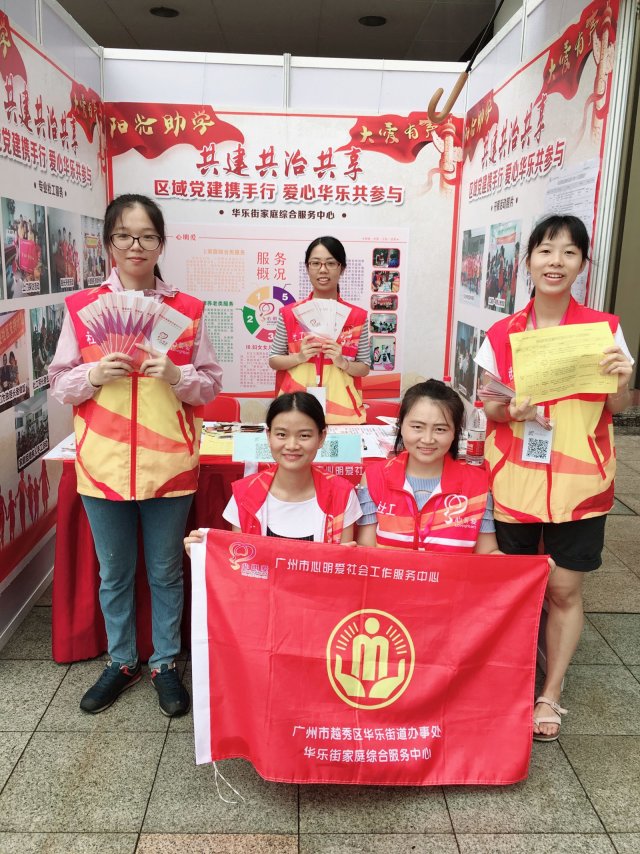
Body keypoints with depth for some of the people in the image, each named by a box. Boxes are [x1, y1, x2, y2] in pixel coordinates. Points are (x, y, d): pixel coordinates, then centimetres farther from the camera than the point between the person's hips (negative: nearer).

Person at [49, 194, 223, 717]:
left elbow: (212, 384, 3)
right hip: (103, 463, 1)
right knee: (114, 572, 16)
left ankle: (165, 664, 33)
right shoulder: (81, 307, 1)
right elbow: (59, 386, 4)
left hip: (169, 463, -1)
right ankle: (122, 661, 37)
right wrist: (95, 374, -15)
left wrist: (176, 374, -16)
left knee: (166, 571, 13)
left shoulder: (187, 310, 0)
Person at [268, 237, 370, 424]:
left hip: (341, 411, 0)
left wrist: (343, 363, -15)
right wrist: (300, 357, -12)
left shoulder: (357, 317, 1)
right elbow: (273, 360, 6)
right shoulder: (289, 313, 1)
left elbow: (364, 368, 5)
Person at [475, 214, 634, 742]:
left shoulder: (604, 327, -2)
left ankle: (551, 695, 27)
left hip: (579, 481, 0)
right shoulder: (501, 334, 0)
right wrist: (510, 411, -16)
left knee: (564, 589, 7)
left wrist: (622, 382, -16)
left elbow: (617, 408, 5)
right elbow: (486, 409, 5)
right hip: (514, 479, 1)